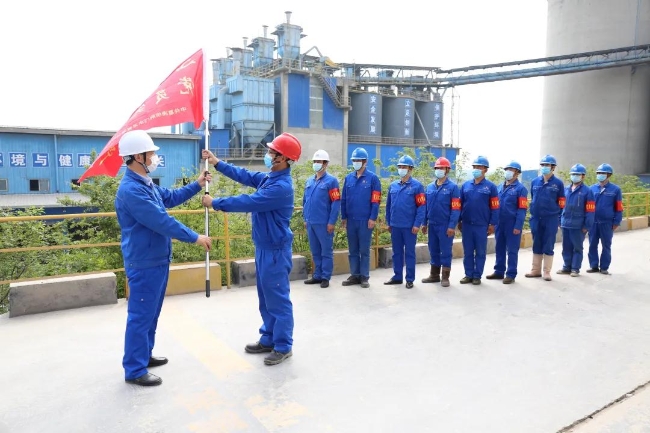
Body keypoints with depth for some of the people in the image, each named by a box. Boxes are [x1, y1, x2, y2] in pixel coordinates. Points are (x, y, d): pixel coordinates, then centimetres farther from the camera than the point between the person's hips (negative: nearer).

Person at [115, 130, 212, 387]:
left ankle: (144, 355, 34)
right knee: (141, 315, -1)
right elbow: (162, 222, -26)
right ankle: (134, 370, 10)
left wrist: (197, 185, 19)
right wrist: (195, 238, -19)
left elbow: (171, 198, 26)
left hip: (157, 260, 11)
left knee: (151, 313, 20)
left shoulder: (145, 184, 9)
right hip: (144, 264, -11)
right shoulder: (131, 189, -25)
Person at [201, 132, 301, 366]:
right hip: (264, 246, 10)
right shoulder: (269, 177, 7)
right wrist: (217, 163, 10)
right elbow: (245, 176, 16)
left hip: (275, 250, -10)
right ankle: (269, 339, 29)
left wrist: (215, 203, -13)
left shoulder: (281, 186, -24)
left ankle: (283, 346, 12)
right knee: (266, 296, 17)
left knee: (278, 298, 0)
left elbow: (248, 202, -23)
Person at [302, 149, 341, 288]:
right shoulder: (309, 181, 12)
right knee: (315, 251, 14)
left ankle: (325, 277, 12)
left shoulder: (331, 181, -7)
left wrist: (331, 222, -15)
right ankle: (317, 276, 24)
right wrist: (305, 218, 15)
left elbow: (336, 203, -11)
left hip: (324, 223, -6)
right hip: (310, 223, 6)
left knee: (326, 251, 4)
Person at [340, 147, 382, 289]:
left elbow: (375, 200, -8)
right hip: (351, 220, 4)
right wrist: (343, 217, 7)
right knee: (352, 250, 11)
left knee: (364, 250, 4)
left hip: (365, 220, -4)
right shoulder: (348, 178, 8)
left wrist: (373, 218, -13)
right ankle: (355, 275, 21)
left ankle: (364, 277, 14)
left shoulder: (373, 178, -4)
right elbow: (343, 199, 10)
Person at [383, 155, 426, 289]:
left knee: (409, 252, 5)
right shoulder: (393, 186, 9)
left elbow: (422, 207, -9)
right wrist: (388, 222, 12)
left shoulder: (417, 185, -6)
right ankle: (397, 276, 24)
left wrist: (417, 224, -14)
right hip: (395, 225, 5)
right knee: (396, 252, 13)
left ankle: (410, 279, 14)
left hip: (409, 226, -5)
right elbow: (388, 205, 14)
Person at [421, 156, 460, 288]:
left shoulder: (453, 187, -6)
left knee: (445, 251, 2)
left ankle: (445, 277, 11)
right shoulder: (429, 187, 10)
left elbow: (456, 209, -11)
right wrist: (424, 223, 10)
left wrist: (452, 226, -16)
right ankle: (434, 275, 24)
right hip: (432, 225, 5)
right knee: (433, 250, 13)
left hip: (445, 225, -5)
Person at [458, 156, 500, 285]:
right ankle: (468, 275, 19)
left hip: (482, 225, -3)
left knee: (480, 252, 6)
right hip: (466, 224, 3)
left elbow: (495, 207, -3)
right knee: (467, 251, 9)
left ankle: (477, 276, 16)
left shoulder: (490, 187, -2)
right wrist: (459, 221, 9)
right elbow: (460, 204, 11)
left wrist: (492, 224, -6)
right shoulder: (465, 185, 7)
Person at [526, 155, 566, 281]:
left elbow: (562, 203, 0)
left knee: (548, 246, 3)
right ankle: (536, 270, 20)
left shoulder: (558, 183, -2)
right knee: (536, 245, 10)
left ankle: (547, 272, 12)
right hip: (536, 219, 3)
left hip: (551, 220, -3)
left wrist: (559, 219, -1)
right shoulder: (534, 182, 7)